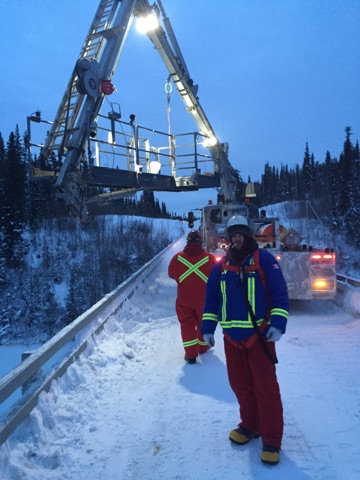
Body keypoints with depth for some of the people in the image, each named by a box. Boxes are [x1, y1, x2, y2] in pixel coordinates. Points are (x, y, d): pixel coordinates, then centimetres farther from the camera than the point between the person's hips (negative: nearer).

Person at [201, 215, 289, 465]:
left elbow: (280, 292, -8)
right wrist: (208, 328, 5)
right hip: (232, 337, 5)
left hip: (259, 335, -4)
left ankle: (272, 439, 14)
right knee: (240, 384, 14)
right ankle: (250, 425, 34)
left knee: (265, 387, 0)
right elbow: (211, 298, 11)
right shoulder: (222, 266, 9)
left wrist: (278, 323, -17)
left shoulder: (263, 259, -5)